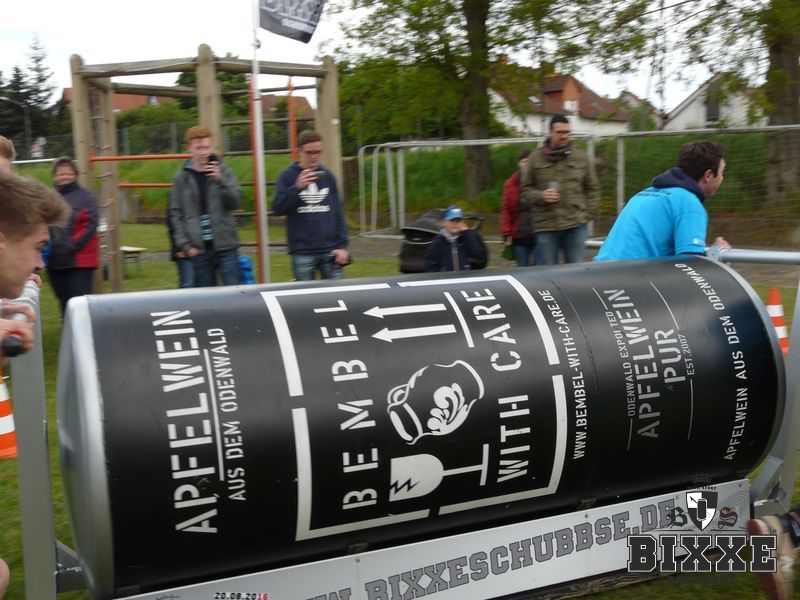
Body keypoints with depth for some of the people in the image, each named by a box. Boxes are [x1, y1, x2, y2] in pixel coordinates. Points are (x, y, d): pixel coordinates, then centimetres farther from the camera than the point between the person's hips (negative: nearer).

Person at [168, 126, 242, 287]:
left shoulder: (223, 170, 4)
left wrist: (220, 180, -18)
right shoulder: (182, 178, 5)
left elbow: (235, 201, -3)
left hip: (225, 245, -1)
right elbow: (175, 214, 4)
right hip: (198, 249, 1)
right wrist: (184, 245, -4)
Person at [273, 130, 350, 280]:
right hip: (302, 252, -2)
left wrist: (342, 245, 1)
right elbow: (278, 209, -7)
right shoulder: (288, 176, 1)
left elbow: (338, 212, 8)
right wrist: (297, 188, -20)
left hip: (330, 250, 2)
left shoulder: (327, 175, 8)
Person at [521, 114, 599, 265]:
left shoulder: (582, 157, 7)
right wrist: (541, 196, -13)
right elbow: (525, 189, 7)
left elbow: (593, 189, 12)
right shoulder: (535, 158, 4)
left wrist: (587, 214, 2)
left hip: (576, 225, 1)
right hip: (546, 226, -1)